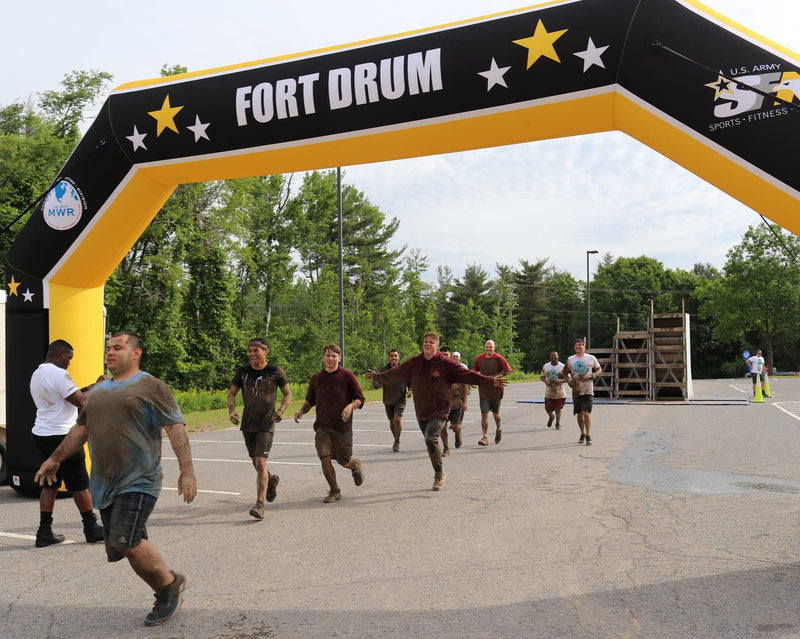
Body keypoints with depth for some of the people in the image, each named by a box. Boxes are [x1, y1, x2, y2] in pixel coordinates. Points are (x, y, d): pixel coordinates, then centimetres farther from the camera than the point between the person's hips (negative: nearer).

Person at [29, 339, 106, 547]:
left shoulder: (37, 374, 15)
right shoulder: (59, 374, -16)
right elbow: (81, 401, -17)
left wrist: (88, 388, 13)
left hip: (41, 435, 9)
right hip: (61, 436, -9)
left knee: (50, 483, 13)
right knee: (80, 484, 2)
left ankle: (45, 532, 12)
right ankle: (92, 529, 11)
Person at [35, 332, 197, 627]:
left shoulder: (151, 387, -5)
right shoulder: (98, 391, 18)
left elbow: (175, 428, -12)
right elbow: (81, 428, 25)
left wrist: (187, 470, -20)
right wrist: (55, 459, 23)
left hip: (138, 482, -7)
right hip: (105, 483, 7)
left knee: (126, 542, -18)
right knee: (131, 546, 5)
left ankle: (170, 584, 3)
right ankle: (167, 596, 20)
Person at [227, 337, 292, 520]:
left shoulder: (276, 372, -3)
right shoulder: (242, 372, 3)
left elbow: (288, 394, 7)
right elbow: (231, 393, 12)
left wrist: (281, 410, -12)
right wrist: (232, 410, -7)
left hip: (266, 423, -4)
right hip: (247, 423, 4)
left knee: (261, 462, -16)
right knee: (255, 462, 16)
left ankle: (260, 505, -16)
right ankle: (271, 481, 48)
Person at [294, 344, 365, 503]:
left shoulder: (347, 376, -3)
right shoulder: (316, 379, 6)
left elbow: (360, 399, 0)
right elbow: (310, 400, 20)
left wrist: (351, 406, -20)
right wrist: (302, 410, 1)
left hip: (343, 427, -2)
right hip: (322, 427, 2)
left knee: (344, 462, 4)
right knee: (325, 458, -11)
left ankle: (356, 465, 41)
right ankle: (334, 491, 8)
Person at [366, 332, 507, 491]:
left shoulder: (445, 363, -7)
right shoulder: (413, 363, 4)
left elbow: (466, 374, -10)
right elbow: (396, 374, 17)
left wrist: (491, 381, -16)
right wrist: (377, 377, 26)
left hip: (439, 410, -5)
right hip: (421, 412, 5)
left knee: (431, 439, -21)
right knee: (430, 442, 13)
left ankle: (439, 474, -3)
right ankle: (440, 474, 31)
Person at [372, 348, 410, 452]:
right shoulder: (384, 369, -5)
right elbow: (376, 386, -4)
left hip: (400, 399, -2)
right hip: (388, 400, 2)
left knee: (397, 419, -17)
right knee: (392, 421, 12)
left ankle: (397, 442, -1)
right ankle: (396, 440, 34)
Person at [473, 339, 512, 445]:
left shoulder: (499, 358, -7)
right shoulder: (479, 358, 4)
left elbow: (507, 371, -10)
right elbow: (475, 371, 18)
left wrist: (494, 376, -16)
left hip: (496, 390, -2)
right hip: (483, 390, 2)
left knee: (495, 413, 12)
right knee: (484, 414, -8)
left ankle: (499, 429, 41)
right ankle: (485, 437, -10)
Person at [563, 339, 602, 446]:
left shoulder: (591, 358, 2)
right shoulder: (570, 359, 6)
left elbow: (599, 368, 15)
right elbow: (564, 373, 14)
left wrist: (594, 374, -6)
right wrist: (568, 380, -5)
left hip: (588, 390, -3)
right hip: (576, 390, 3)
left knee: (586, 413, -13)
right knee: (579, 414, 9)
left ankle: (588, 435, -5)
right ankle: (582, 434, 26)